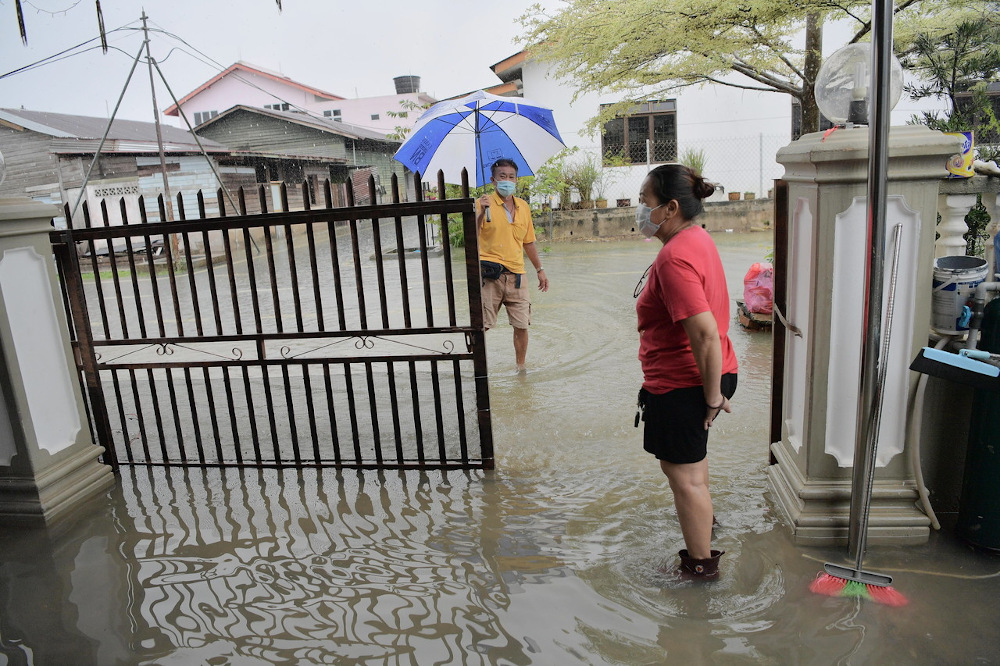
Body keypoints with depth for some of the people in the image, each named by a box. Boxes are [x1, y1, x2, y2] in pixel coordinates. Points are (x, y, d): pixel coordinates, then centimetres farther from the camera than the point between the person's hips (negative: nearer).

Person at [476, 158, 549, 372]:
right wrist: (481, 214, -26)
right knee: (480, 325, -5)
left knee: (522, 325, 5)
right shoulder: (484, 203, -1)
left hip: (516, 274, 4)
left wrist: (539, 269, 24)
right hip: (490, 275, -4)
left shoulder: (523, 206, 15)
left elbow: (528, 242, 23)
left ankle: (520, 367, 22)